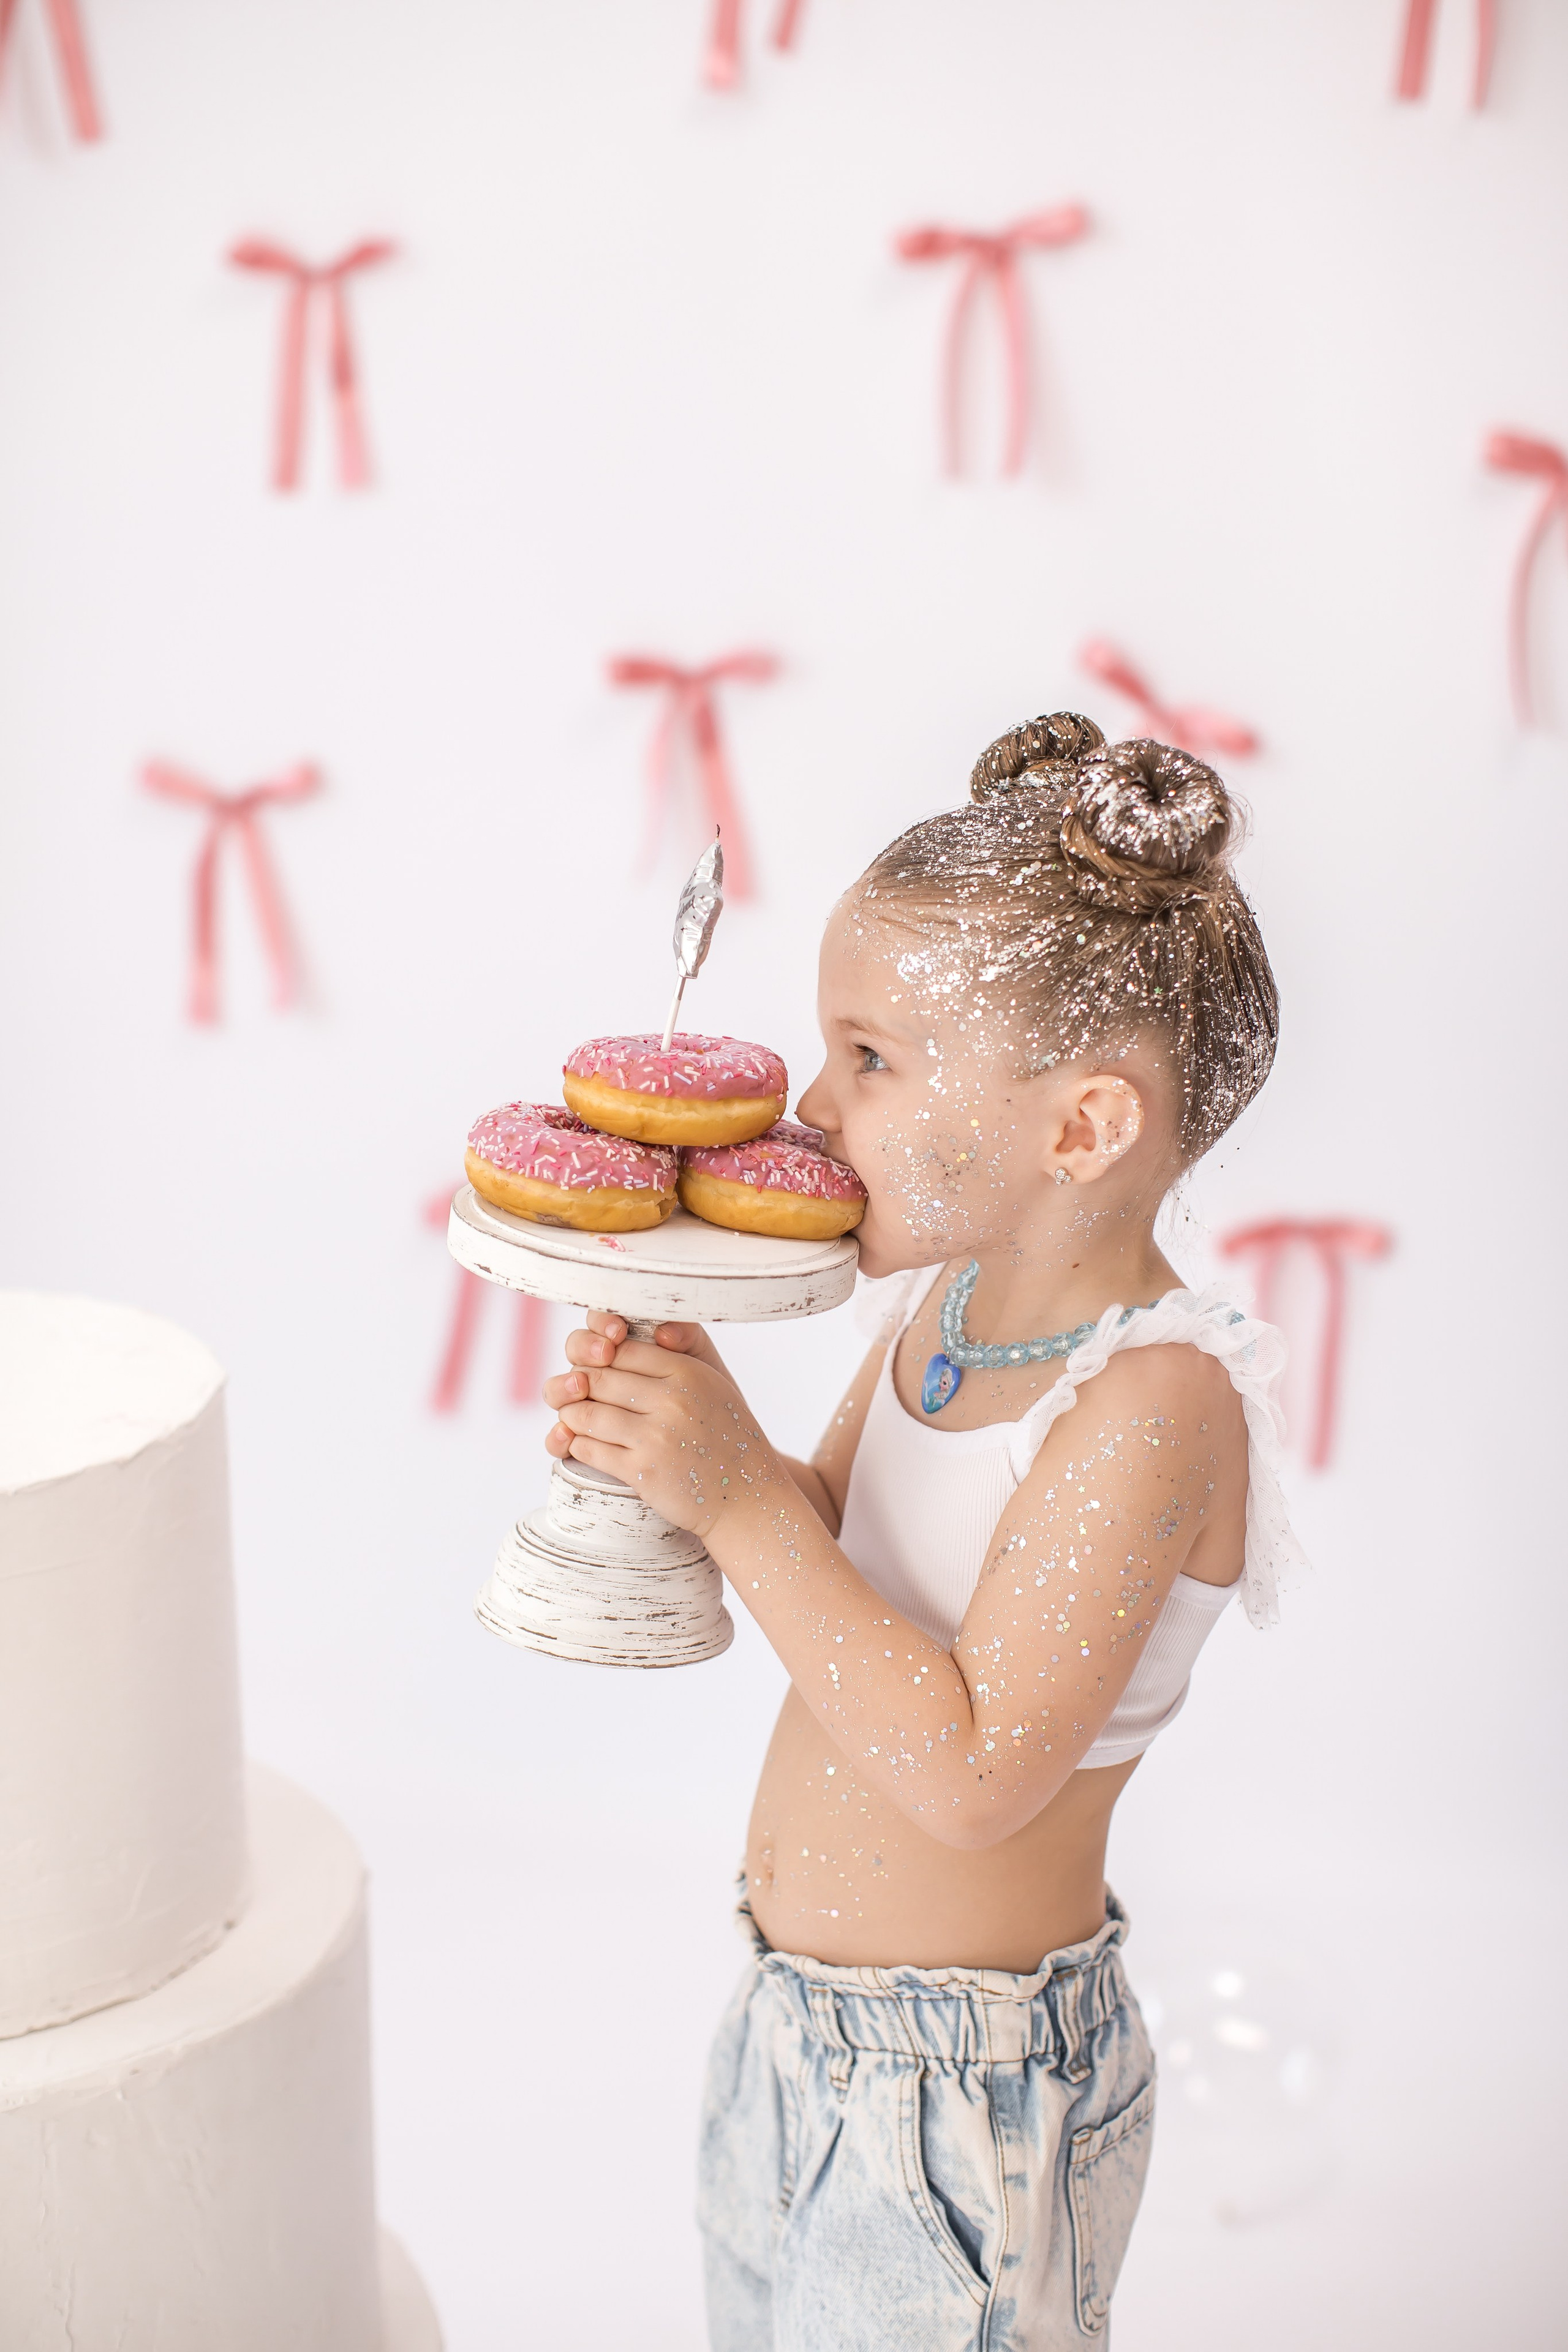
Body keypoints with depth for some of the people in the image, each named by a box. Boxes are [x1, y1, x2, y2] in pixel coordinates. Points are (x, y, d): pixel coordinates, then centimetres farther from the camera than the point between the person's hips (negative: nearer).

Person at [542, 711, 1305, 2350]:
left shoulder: (1152, 1400, -27)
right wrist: (683, 1445, -11)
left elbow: (971, 1769, -31)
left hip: (967, 2081, -8)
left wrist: (739, 1499, -31)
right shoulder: (946, 1304, -3)